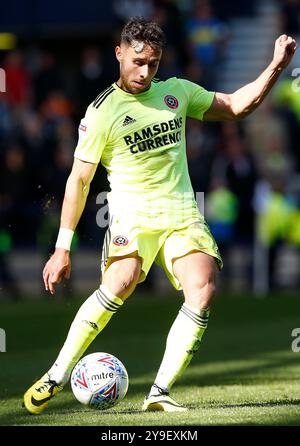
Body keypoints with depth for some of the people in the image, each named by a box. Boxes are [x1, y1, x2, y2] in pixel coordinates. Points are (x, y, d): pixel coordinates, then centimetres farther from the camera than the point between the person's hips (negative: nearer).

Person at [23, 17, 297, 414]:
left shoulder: (177, 92, 11)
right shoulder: (102, 113, -3)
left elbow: (236, 106, 20)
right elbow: (79, 179, -1)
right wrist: (62, 249, -3)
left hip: (183, 214, 4)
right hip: (133, 213, -4)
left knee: (203, 289, -22)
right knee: (120, 284, -31)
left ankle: (160, 392, -17)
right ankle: (57, 376, -16)